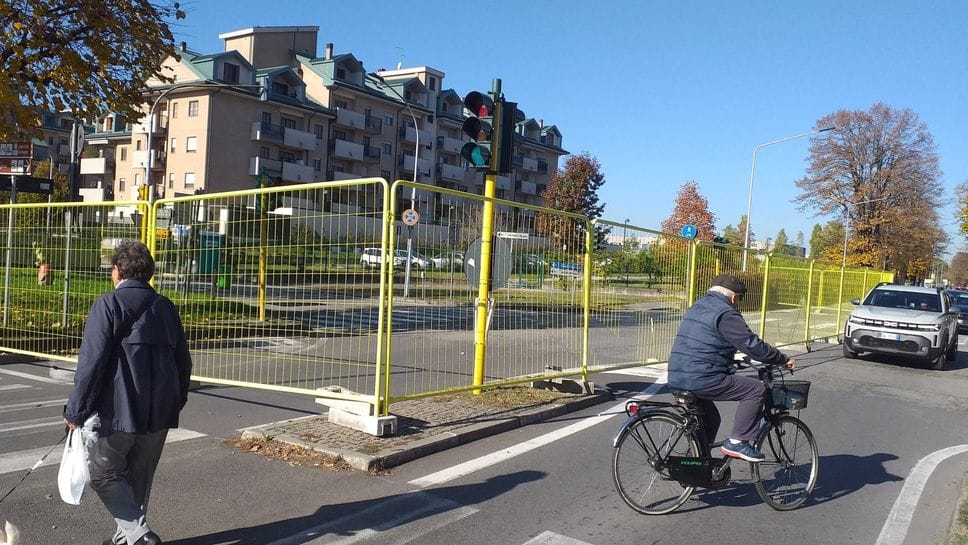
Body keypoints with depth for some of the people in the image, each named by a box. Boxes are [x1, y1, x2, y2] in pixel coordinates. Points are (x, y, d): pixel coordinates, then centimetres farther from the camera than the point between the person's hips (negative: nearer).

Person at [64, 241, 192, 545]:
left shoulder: (108, 304, -8)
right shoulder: (165, 307, 10)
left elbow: (92, 361, -15)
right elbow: (183, 362, 14)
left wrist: (76, 411, -8)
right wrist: (175, 403, 24)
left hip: (118, 411, -6)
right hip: (159, 413, 6)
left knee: (104, 474, 8)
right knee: (139, 476, 17)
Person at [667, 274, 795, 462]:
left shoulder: (696, 307, 20)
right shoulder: (726, 314, -9)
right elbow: (753, 345, -12)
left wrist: (734, 361, 39)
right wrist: (783, 360, 1)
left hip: (676, 378, 10)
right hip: (702, 379, -10)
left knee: (710, 419, 29)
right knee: (756, 390, -1)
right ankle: (737, 442, 0)